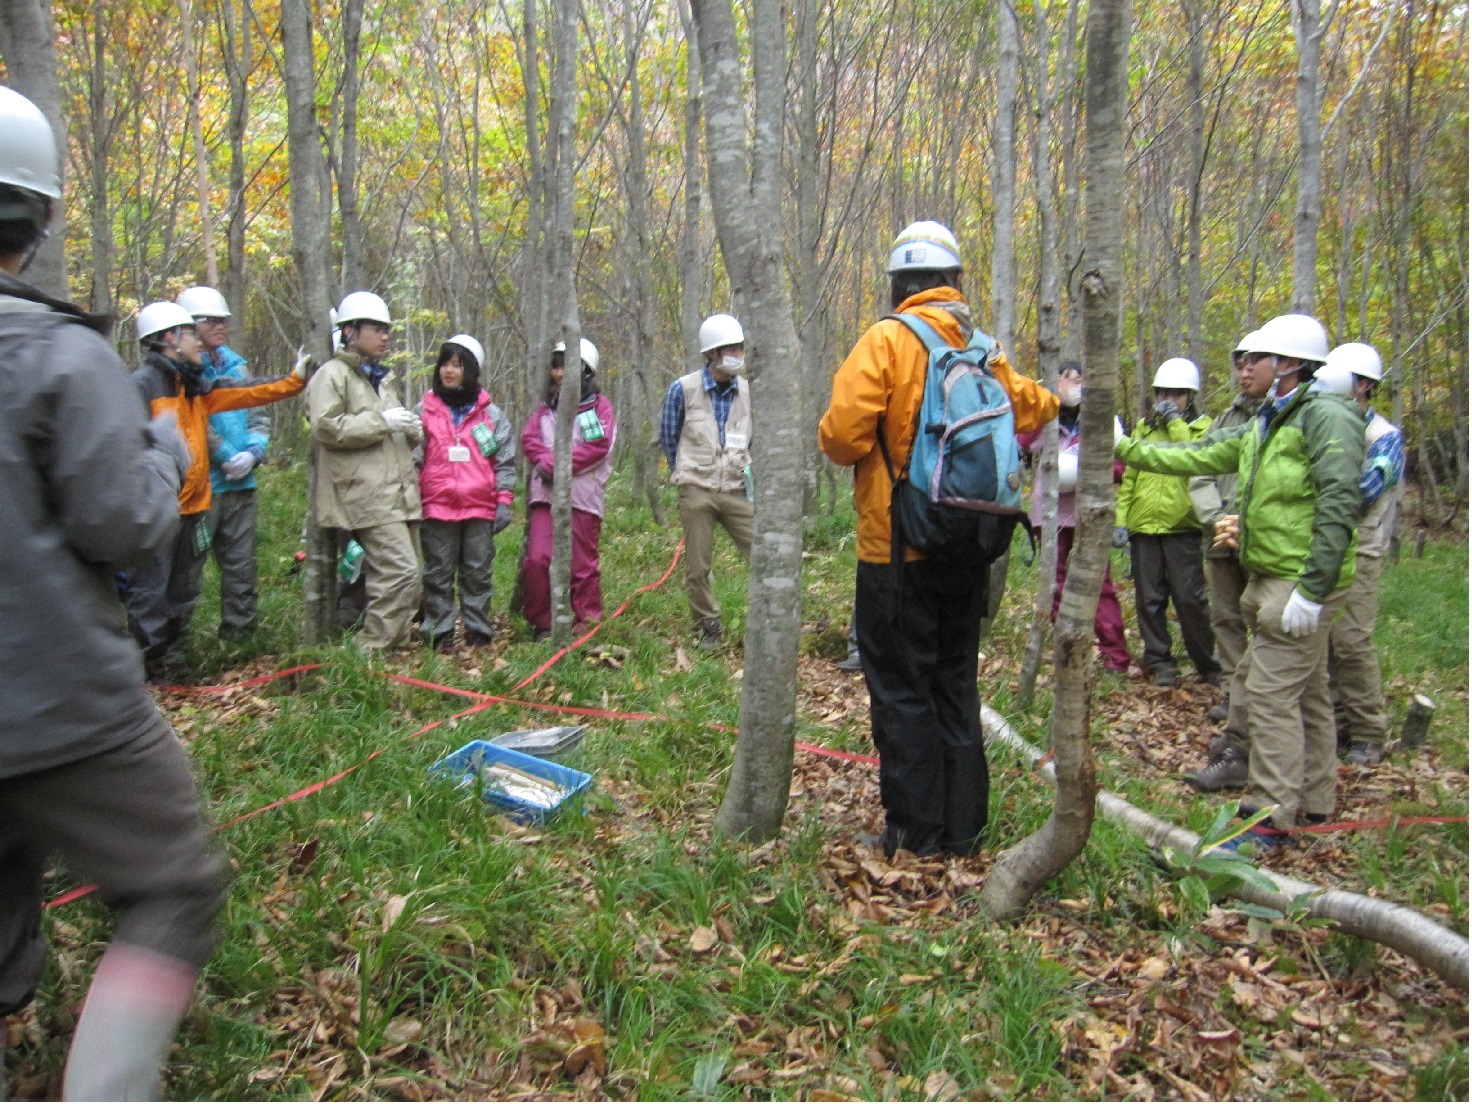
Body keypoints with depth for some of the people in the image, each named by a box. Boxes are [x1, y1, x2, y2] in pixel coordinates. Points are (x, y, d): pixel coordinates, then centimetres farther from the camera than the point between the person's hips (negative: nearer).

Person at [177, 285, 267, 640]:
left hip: (241, 482, 6)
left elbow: (259, 414, 14)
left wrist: (253, 453, -3)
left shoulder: (236, 365, 14)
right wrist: (228, 457, -12)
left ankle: (240, 630, 21)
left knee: (241, 562, 11)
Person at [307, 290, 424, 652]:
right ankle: (372, 650, -7)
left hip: (399, 492, 9)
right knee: (402, 572, -17)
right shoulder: (332, 374, -2)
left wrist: (412, 431, 14)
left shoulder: (386, 377, 26)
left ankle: (397, 644, 20)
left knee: (408, 576, 9)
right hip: (365, 494, -9)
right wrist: (382, 421, -16)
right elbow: (325, 427, -16)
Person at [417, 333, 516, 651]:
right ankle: (440, 632, 12)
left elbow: (505, 461, 6)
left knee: (478, 572, 6)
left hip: (480, 507, 0)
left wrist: (504, 502, -2)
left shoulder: (492, 414, 7)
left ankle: (478, 630, 15)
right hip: (437, 507, 0)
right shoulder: (425, 411, 8)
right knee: (438, 573, 5)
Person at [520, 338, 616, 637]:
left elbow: (599, 445, -10)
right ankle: (541, 621, 8)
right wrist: (546, 461, -14)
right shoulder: (547, 407, 19)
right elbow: (529, 438, 7)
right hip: (545, 493, 4)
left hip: (583, 495, -4)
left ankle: (588, 620, 15)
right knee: (537, 559, -5)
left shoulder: (599, 405, 4)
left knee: (583, 563, 2)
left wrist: (555, 463, -11)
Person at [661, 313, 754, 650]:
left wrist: (745, 469, 11)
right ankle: (708, 628, 23)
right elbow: (668, 438, 7)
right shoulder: (683, 389, -4)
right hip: (697, 492, -2)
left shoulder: (747, 391, 3)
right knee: (697, 568, 6)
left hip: (737, 491, 2)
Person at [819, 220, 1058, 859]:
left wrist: (838, 442, 3)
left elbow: (843, 434, -19)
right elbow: (1032, 410, 15)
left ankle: (914, 835, 11)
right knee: (956, 685, 16)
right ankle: (962, 827, 24)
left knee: (902, 691, 4)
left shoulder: (888, 340, -12)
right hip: (969, 549, 6)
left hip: (900, 548, -6)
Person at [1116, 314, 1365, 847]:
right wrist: (1125, 449, 13)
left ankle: (1270, 815, 0)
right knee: (1304, 693, 17)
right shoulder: (1265, 424, 16)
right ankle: (1312, 801, 29)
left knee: (1272, 693, -8)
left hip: (1301, 583, -10)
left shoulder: (1326, 416, -14)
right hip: (1271, 579, 10)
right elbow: (1198, 457, 18)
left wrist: (1312, 590, -24)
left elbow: (1338, 507, -21)